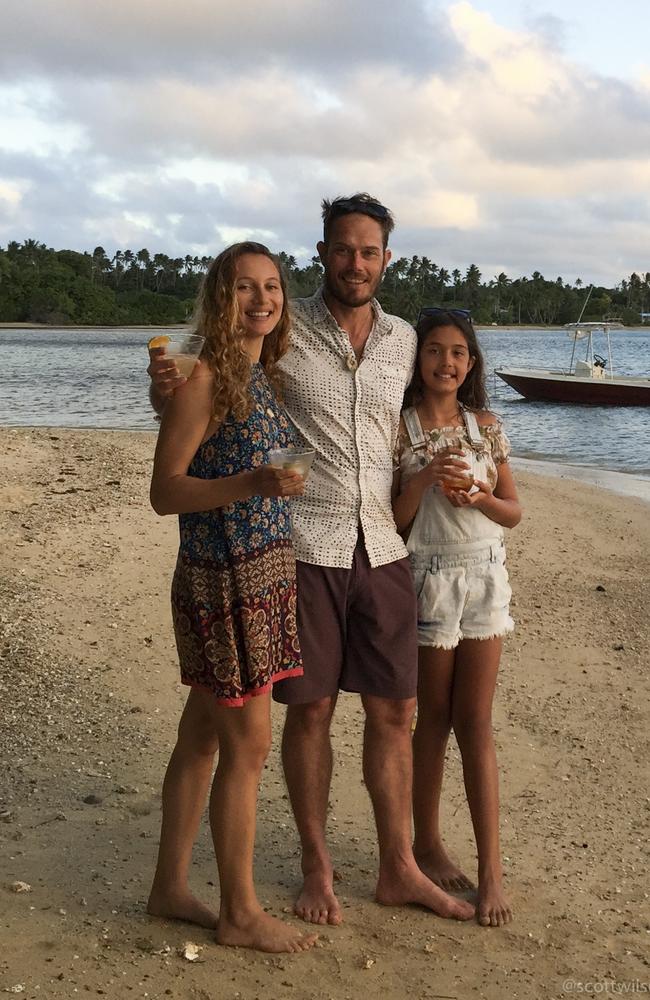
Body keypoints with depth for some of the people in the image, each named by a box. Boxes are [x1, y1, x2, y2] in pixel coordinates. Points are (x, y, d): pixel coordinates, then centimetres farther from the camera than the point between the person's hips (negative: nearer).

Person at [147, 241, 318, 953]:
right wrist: (252, 483, -26)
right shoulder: (203, 378, -13)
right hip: (223, 580, -8)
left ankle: (170, 887, 29)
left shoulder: (266, 376, 11)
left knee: (202, 737, 16)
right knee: (247, 744, 0)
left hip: (268, 575, 8)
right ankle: (241, 914, 15)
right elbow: (163, 492, -15)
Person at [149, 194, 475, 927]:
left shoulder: (404, 341, 9)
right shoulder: (284, 329, -4)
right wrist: (166, 388, -22)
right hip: (306, 547, -4)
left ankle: (398, 869, 23)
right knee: (310, 708, 5)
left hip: (383, 550, 4)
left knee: (394, 710, 8)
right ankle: (316, 866, 23)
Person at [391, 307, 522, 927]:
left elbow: (513, 512, 8)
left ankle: (490, 868, 7)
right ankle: (427, 845, 25)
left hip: (485, 578, 3)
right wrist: (425, 480, -21)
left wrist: (479, 498, -13)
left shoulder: (486, 428, 5)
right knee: (434, 718, 8)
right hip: (427, 578, -2)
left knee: (475, 724, 3)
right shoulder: (399, 430, -4)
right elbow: (389, 522, -6)